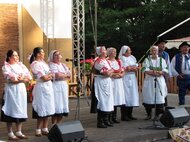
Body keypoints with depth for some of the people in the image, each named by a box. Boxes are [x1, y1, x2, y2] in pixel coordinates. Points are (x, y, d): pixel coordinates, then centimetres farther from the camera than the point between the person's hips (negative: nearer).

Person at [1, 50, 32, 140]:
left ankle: (19, 132, 14)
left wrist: (18, 79, -8)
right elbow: (11, 79, -17)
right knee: (11, 111, -5)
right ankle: (10, 134, -1)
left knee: (21, 111, 6)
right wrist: (22, 78, -6)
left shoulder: (21, 65, 15)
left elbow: (29, 77, 5)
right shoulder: (6, 66, -3)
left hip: (21, 90, 6)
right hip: (11, 90, -6)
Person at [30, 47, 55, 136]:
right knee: (42, 110, -5)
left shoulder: (43, 63, 15)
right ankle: (38, 130, 2)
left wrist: (48, 76, -6)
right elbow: (44, 78, -16)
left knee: (48, 109, 9)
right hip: (41, 87, -8)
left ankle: (45, 129, 15)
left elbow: (50, 76, 15)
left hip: (48, 86, 8)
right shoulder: (35, 64, -11)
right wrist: (50, 75, 2)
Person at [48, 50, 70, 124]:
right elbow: (56, 75, -17)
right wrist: (65, 75, -1)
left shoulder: (63, 65, 19)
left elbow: (69, 75, 9)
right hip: (55, 87, -7)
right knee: (56, 108, -10)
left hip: (64, 87, 7)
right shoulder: (51, 65, -3)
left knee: (62, 107, 5)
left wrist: (61, 75, -6)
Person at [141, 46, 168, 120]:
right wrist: (153, 72, -20)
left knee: (159, 98, -6)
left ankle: (157, 115, 2)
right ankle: (149, 114, 11)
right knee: (148, 97, -2)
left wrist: (159, 73, -16)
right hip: (149, 81, -1)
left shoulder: (162, 60, 12)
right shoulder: (147, 60, 7)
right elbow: (145, 70, -7)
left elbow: (165, 70, 3)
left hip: (160, 81, 1)